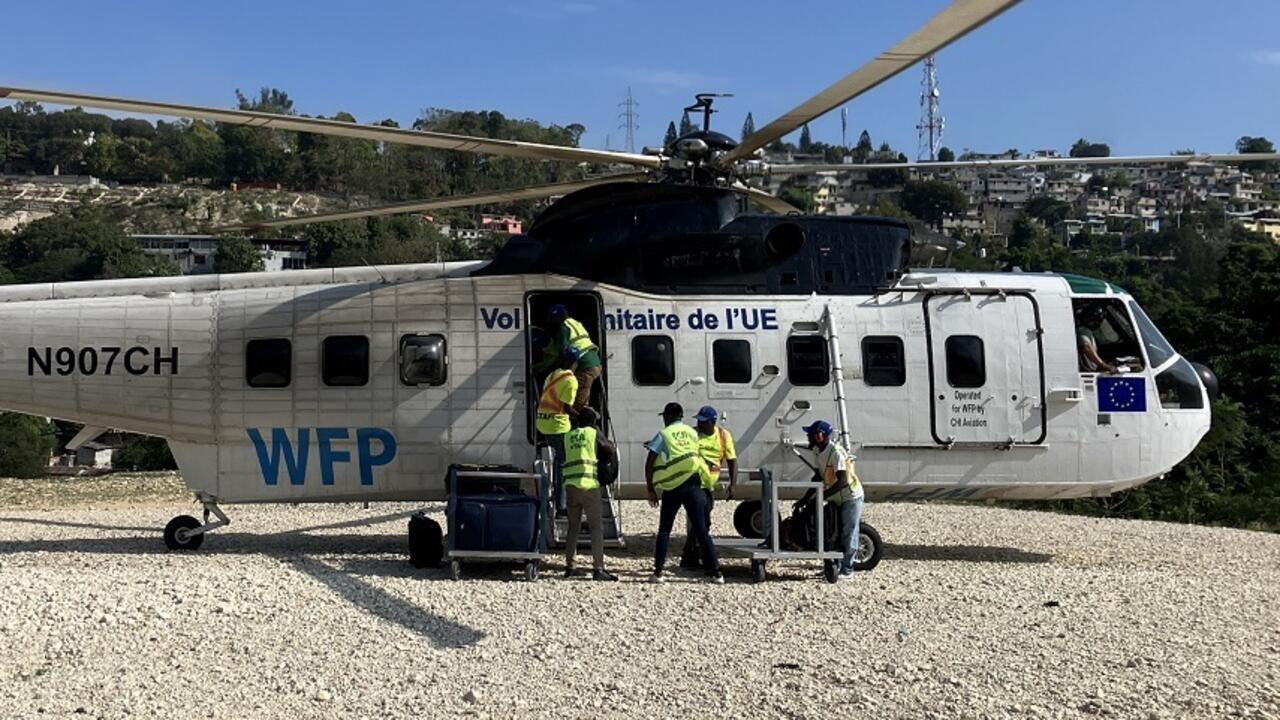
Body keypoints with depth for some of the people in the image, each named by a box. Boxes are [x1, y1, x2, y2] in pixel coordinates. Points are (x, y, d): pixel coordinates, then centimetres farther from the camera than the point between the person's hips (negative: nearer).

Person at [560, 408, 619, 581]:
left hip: (570, 485, 5)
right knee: (597, 528, -1)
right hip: (589, 485, -5)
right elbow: (611, 452, 5)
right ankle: (598, 568, -7)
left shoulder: (569, 435, 15)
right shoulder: (593, 433, 2)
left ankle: (569, 567, 18)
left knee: (573, 527, 15)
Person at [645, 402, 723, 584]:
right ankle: (716, 572, 0)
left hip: (672, 487, -2)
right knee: (701, 530, 4)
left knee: (664, 530, 10)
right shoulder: (692, 433, 11)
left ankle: (658, 572, 5)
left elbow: (649, 464, -6)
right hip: (693, 485, 2)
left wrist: (650, 490, 0)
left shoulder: (663, 434, 0)